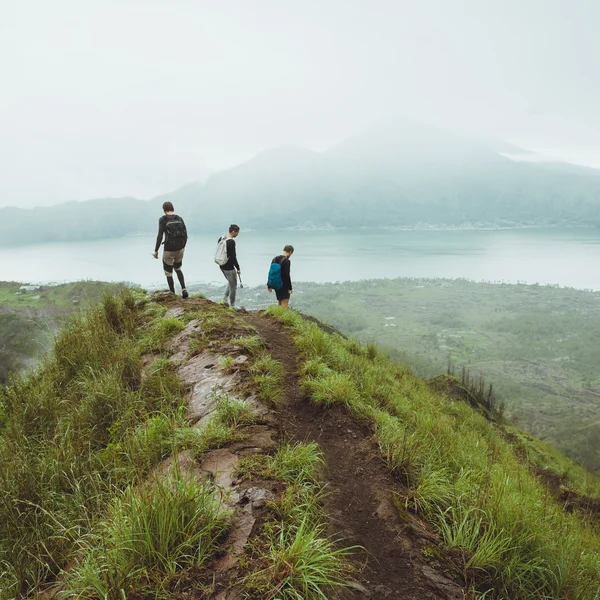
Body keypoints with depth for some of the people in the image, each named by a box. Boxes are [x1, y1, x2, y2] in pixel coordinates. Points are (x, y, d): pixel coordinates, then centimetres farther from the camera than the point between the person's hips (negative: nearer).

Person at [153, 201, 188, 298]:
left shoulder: (163, 219, -10)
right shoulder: (179, 219, 3)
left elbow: (160, 236, -16)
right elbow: (185, 235, 5)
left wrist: (156, 250, -7)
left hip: (169, 250, -4)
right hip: (180, 249, 5)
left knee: (168, 273, 16)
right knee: (178, 269, 29)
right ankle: (183, 289, 11)